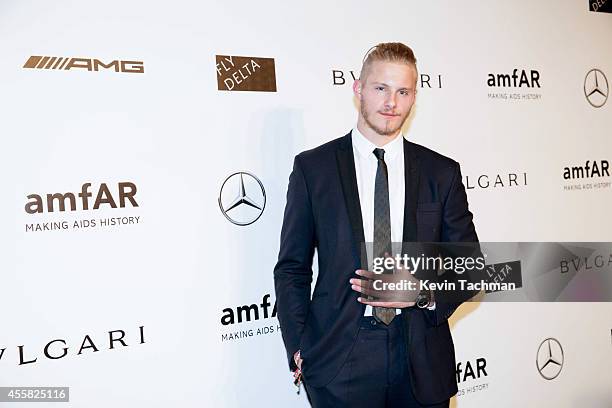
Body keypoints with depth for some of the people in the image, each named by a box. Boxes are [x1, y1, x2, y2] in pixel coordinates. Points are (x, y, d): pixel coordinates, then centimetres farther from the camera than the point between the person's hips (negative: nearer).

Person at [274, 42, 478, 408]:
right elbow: (292, 268, 1)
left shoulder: (442, 172, 3)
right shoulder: (313, 167, -2)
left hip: (422, 363, 2)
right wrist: (299, 349, -6)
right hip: (339, 362, -1)